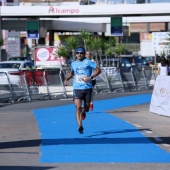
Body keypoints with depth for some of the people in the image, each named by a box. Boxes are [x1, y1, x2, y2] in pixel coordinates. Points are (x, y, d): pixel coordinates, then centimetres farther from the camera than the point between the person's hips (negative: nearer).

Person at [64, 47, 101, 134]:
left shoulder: (88, 62, -3)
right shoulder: (73, 64, 12)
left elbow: (98, 70, -7)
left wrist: (91, 77, -19)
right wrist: (67, 79, 12)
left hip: (87, 88, -2)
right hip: (77, 88, 2)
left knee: (86, 108, 9)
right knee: (78, 107, -14)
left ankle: (83, 112, 47)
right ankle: (80, 126, -18)